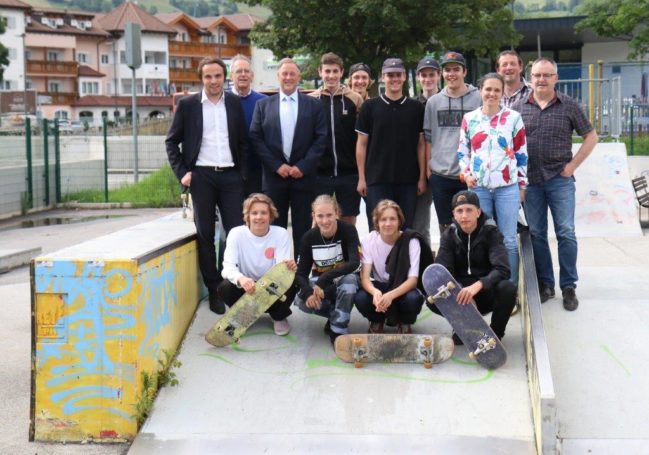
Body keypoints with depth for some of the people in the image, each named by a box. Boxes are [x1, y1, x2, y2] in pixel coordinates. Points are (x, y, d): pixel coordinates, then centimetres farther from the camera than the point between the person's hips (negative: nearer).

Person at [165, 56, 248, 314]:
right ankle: (214, 290, 10)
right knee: (205, 234, 3)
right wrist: (181, 172, -3)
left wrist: (242, 173, 3)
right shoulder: (187, 104, 3)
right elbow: (172, 141, 6)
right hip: (201, 176, -1)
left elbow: (243, 141, 12)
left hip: (230, 175, 1)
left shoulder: (234, 103, 8)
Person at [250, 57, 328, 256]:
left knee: (302, 228, 3)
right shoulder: (263, 105, 8)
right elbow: (256, 138, 2)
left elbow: (321, 138, 0)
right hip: (274, 175, 1)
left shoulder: (314, 105, 6)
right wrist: (276, 166, -7)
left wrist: (303, 166, -9)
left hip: (303, 176, -1)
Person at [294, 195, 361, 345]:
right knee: (301, 300, -29)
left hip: (344, 279, -2)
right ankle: (335, 315, -2)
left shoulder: (348, 230, -19)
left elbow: (354, 262, -33)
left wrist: (325, 279, -41)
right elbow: (301, 272, -10)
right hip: (320, 282, 2)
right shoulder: (309, 237, -11)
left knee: (350, 279, -38)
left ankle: (337, 331, -24)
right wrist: (307, 292, -33)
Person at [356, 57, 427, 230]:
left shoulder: (415, 108, 6)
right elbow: (361, 144, 3)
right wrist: (361, 178, -2)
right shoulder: (370, 107, 3)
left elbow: (421, 144, 8)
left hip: (408, 181, 1)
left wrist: (422, 177, 1)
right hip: (377, 180, -1)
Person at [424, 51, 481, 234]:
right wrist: (427, 165, 6)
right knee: (446, 229, 11)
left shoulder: (478, 99, -1)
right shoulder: (434, 101, 8)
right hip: (440, 175, 3)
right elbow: (428, 137, 12)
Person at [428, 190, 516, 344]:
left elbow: (502, 269, -23)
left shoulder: (491, 232, -9)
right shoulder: (449, 235, -1)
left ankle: (495, 333, -6)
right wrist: (461, 293, -31)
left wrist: (477, 285, -42)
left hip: (487, 292, -2)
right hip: (461, 291, 2)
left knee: (507, 289, -34)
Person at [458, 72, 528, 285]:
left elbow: (521, 153, 5)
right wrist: (466, 174, -3)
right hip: (478, 187, 2)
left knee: (509, 241, 0)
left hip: (508, 187, -1)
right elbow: (462, 151, 13)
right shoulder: (469, 119, 7)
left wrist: (522, 185, 4)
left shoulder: (513, 118, 3)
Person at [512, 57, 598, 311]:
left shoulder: (569, 106, 1)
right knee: (536, 234, 7)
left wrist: (573, 165, -2)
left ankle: (568, 287, 6)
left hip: (560, 179, -2)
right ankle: (545, 284, 19)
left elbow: (590, 137, 6)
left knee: (566, 233, -4)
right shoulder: (518, 108, 5)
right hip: (530, 181, 2)